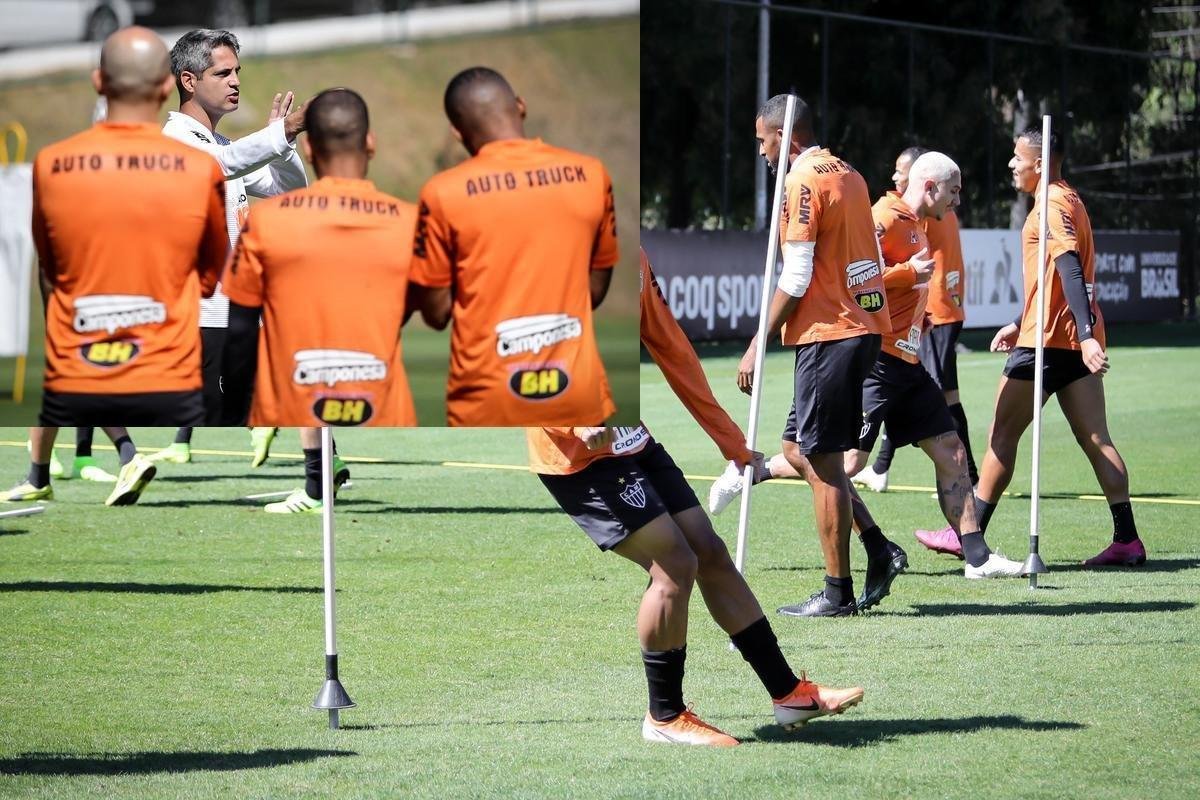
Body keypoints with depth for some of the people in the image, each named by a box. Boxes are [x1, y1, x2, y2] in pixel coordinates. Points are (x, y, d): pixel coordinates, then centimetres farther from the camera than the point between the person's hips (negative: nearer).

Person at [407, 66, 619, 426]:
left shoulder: (445, 193, -9)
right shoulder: (590, 175, 0)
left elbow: (436, 311, -3)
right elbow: (596, 288, 9)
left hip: (489, 397, -3)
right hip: (576, 391, 3)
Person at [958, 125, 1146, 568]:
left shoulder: (1052, 204, -12)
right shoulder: (1067, 200, 18)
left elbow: (1070, 270, -24)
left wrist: (1086, 335, -32)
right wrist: (1021, 326, 29)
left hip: (1046, 341, -9)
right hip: (1076, 341, 9)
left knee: (1002, 435, 2)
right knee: (1096, 440, 3)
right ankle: (1127, 539, -4)